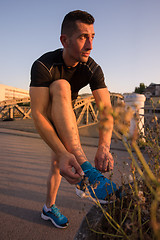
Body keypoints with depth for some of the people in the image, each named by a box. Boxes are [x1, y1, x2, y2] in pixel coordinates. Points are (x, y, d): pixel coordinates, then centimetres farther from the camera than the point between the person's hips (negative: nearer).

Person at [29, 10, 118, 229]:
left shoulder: (93, 69, -21)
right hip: (47, 114, -4)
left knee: (57, 161, 0)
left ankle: (49, 207, 27)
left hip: (65, 117, 4)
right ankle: (84, 170, -44)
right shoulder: (44, 65, -32)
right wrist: (63, 153, -55)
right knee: (61, 86, -36)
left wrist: (104, 146, -47)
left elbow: (106, 109, -28)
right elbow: (38, 114, -41)